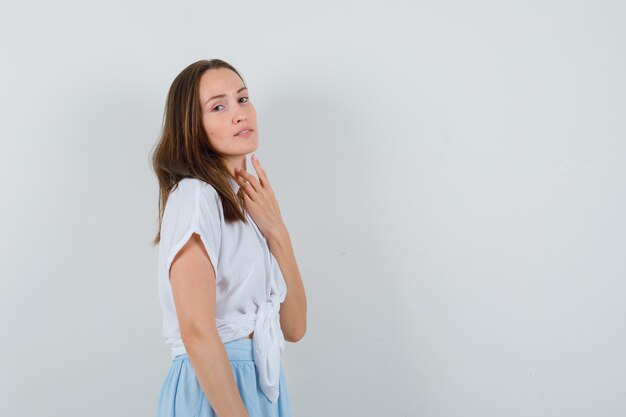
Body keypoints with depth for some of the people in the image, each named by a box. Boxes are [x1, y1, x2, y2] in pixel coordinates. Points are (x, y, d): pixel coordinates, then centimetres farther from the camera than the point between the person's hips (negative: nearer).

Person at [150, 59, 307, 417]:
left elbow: (294, 327, 5)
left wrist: (277, 231, -4)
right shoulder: (194, 195, -13)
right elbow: (197, 330, -22)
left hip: (263, 384, 8)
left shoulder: (245, 205, 11)